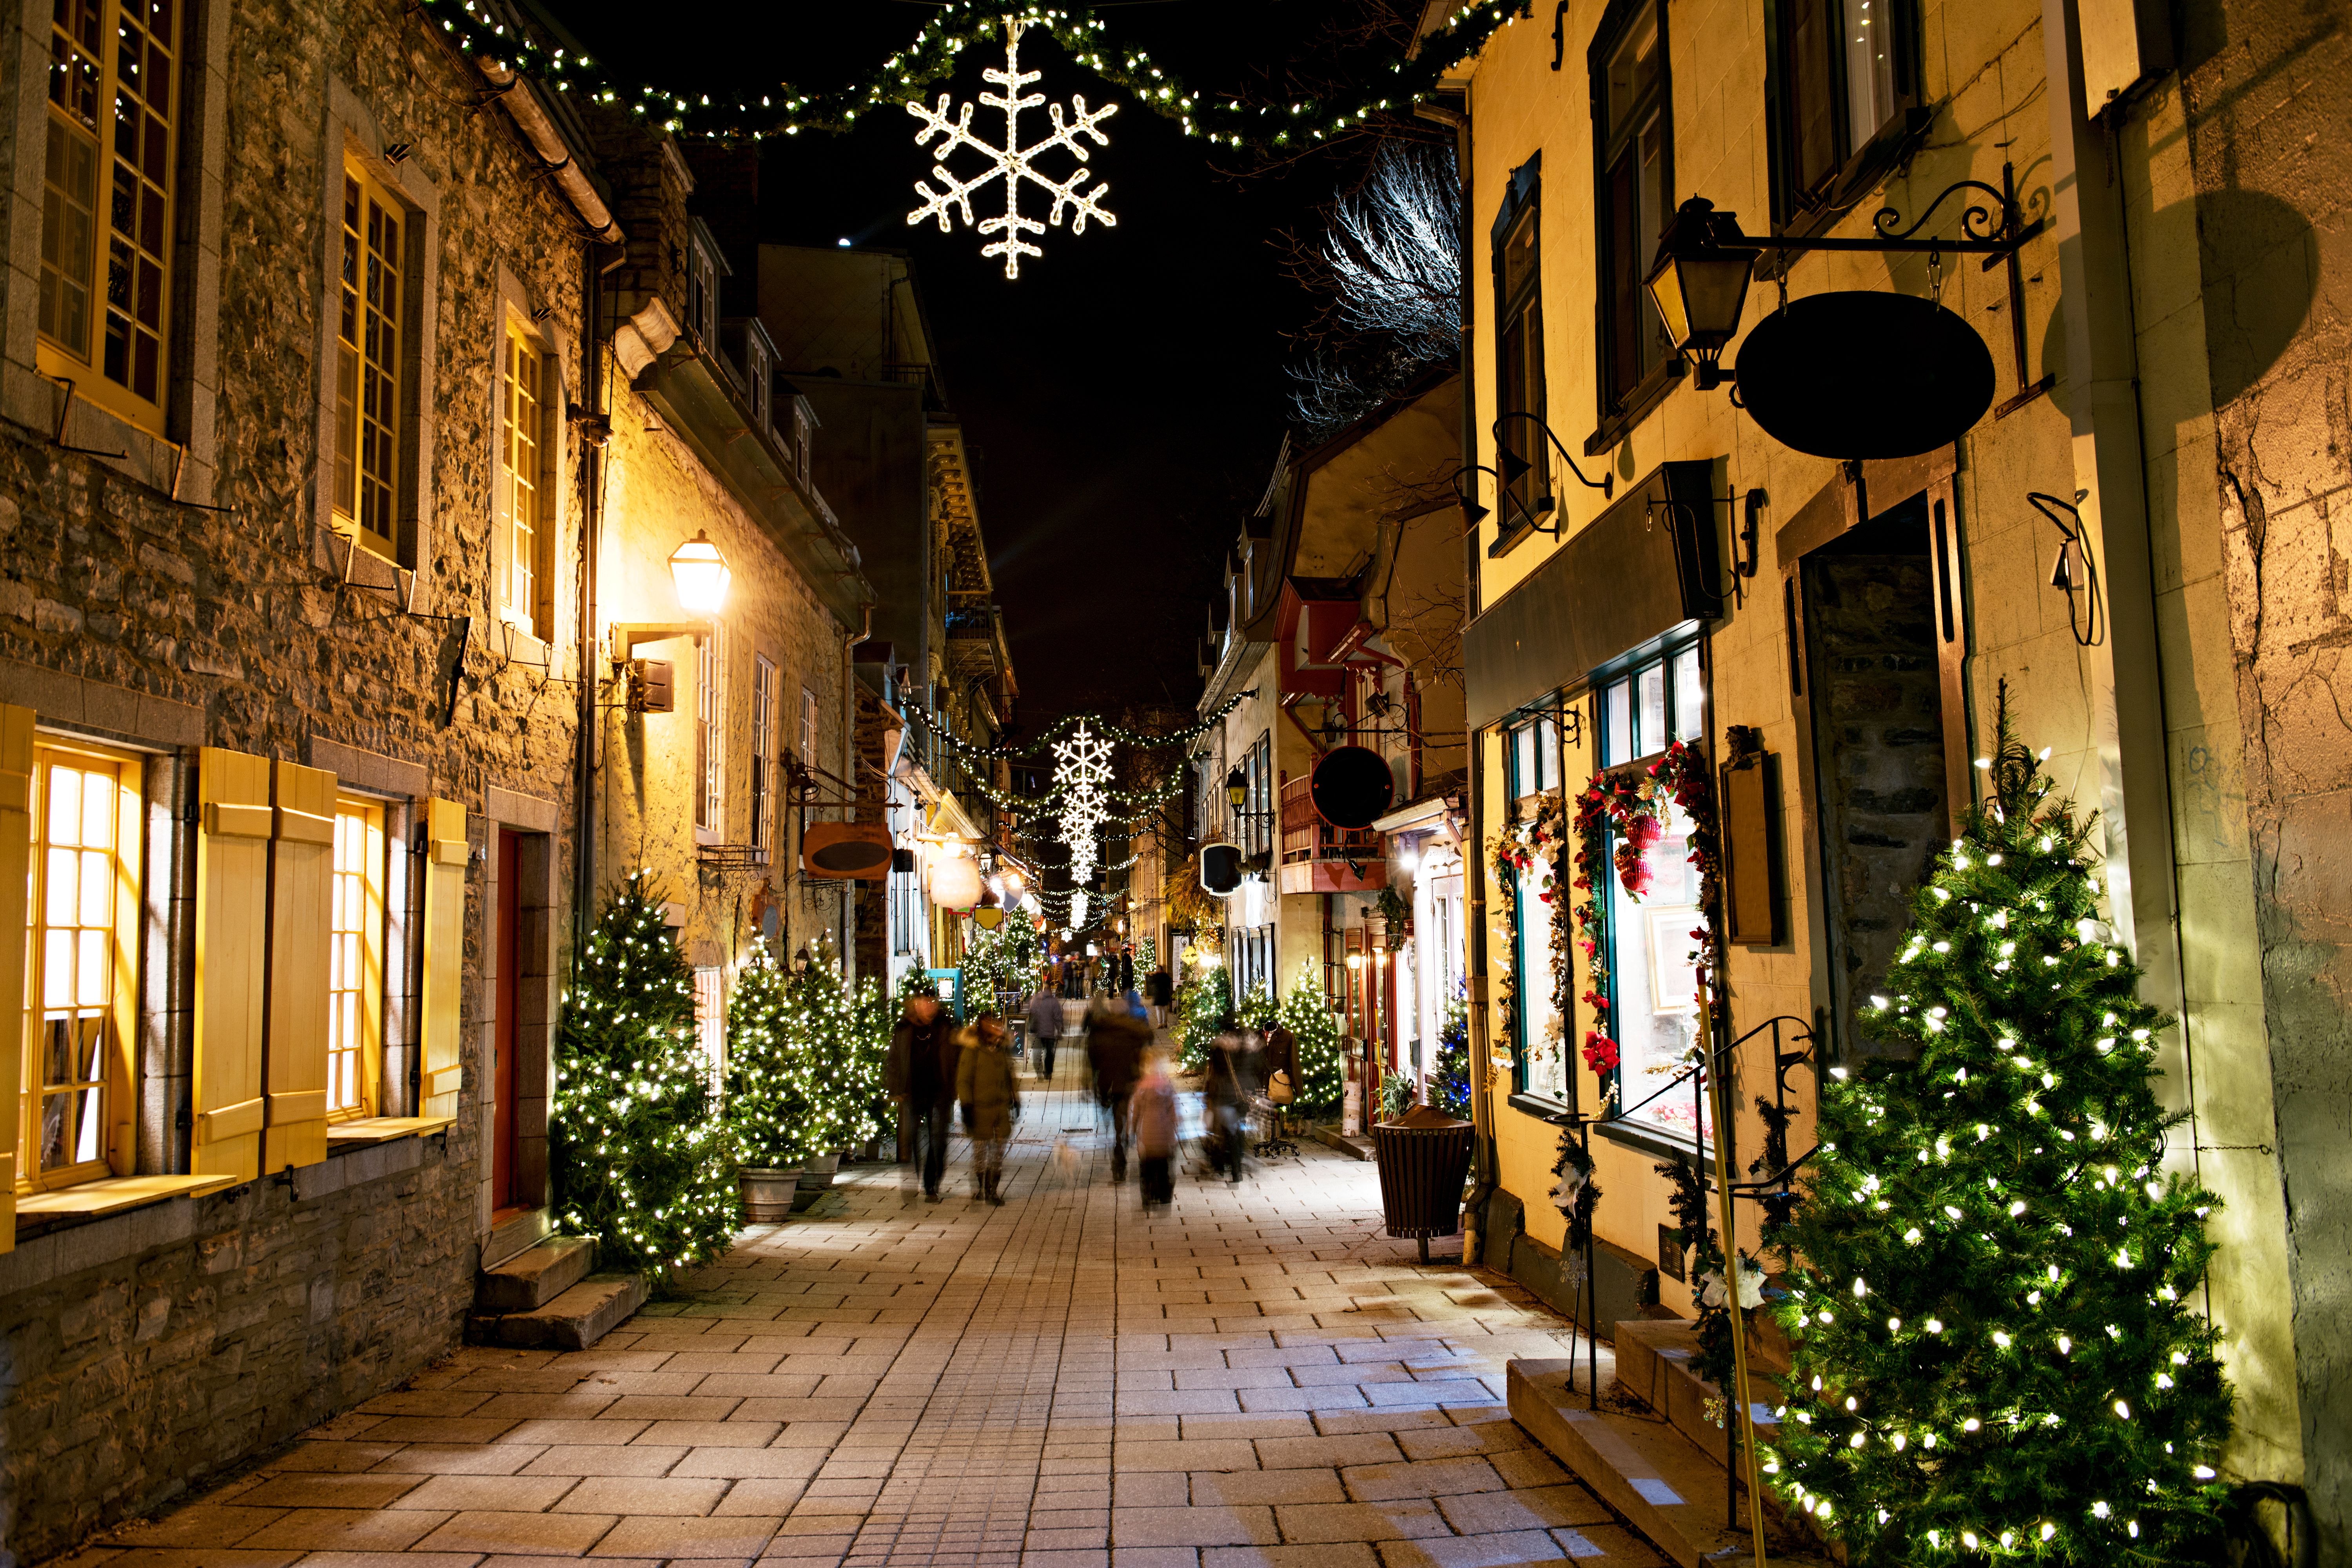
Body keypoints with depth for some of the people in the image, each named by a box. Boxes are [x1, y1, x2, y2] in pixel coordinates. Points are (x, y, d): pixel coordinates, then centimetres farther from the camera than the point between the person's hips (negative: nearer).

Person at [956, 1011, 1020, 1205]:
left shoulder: (1003, 1051, 10)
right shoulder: (972, 1051, -7)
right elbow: (963, 1080, -7)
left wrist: (1015, 1099, 20)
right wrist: (967, 1106, -11)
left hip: (1001, 1107, 5)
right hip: (980, 1107, -5)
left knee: (999, 1150, 7)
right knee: (980, 1149, 1)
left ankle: (993, 1190, 16)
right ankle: (981, 1189, 14)